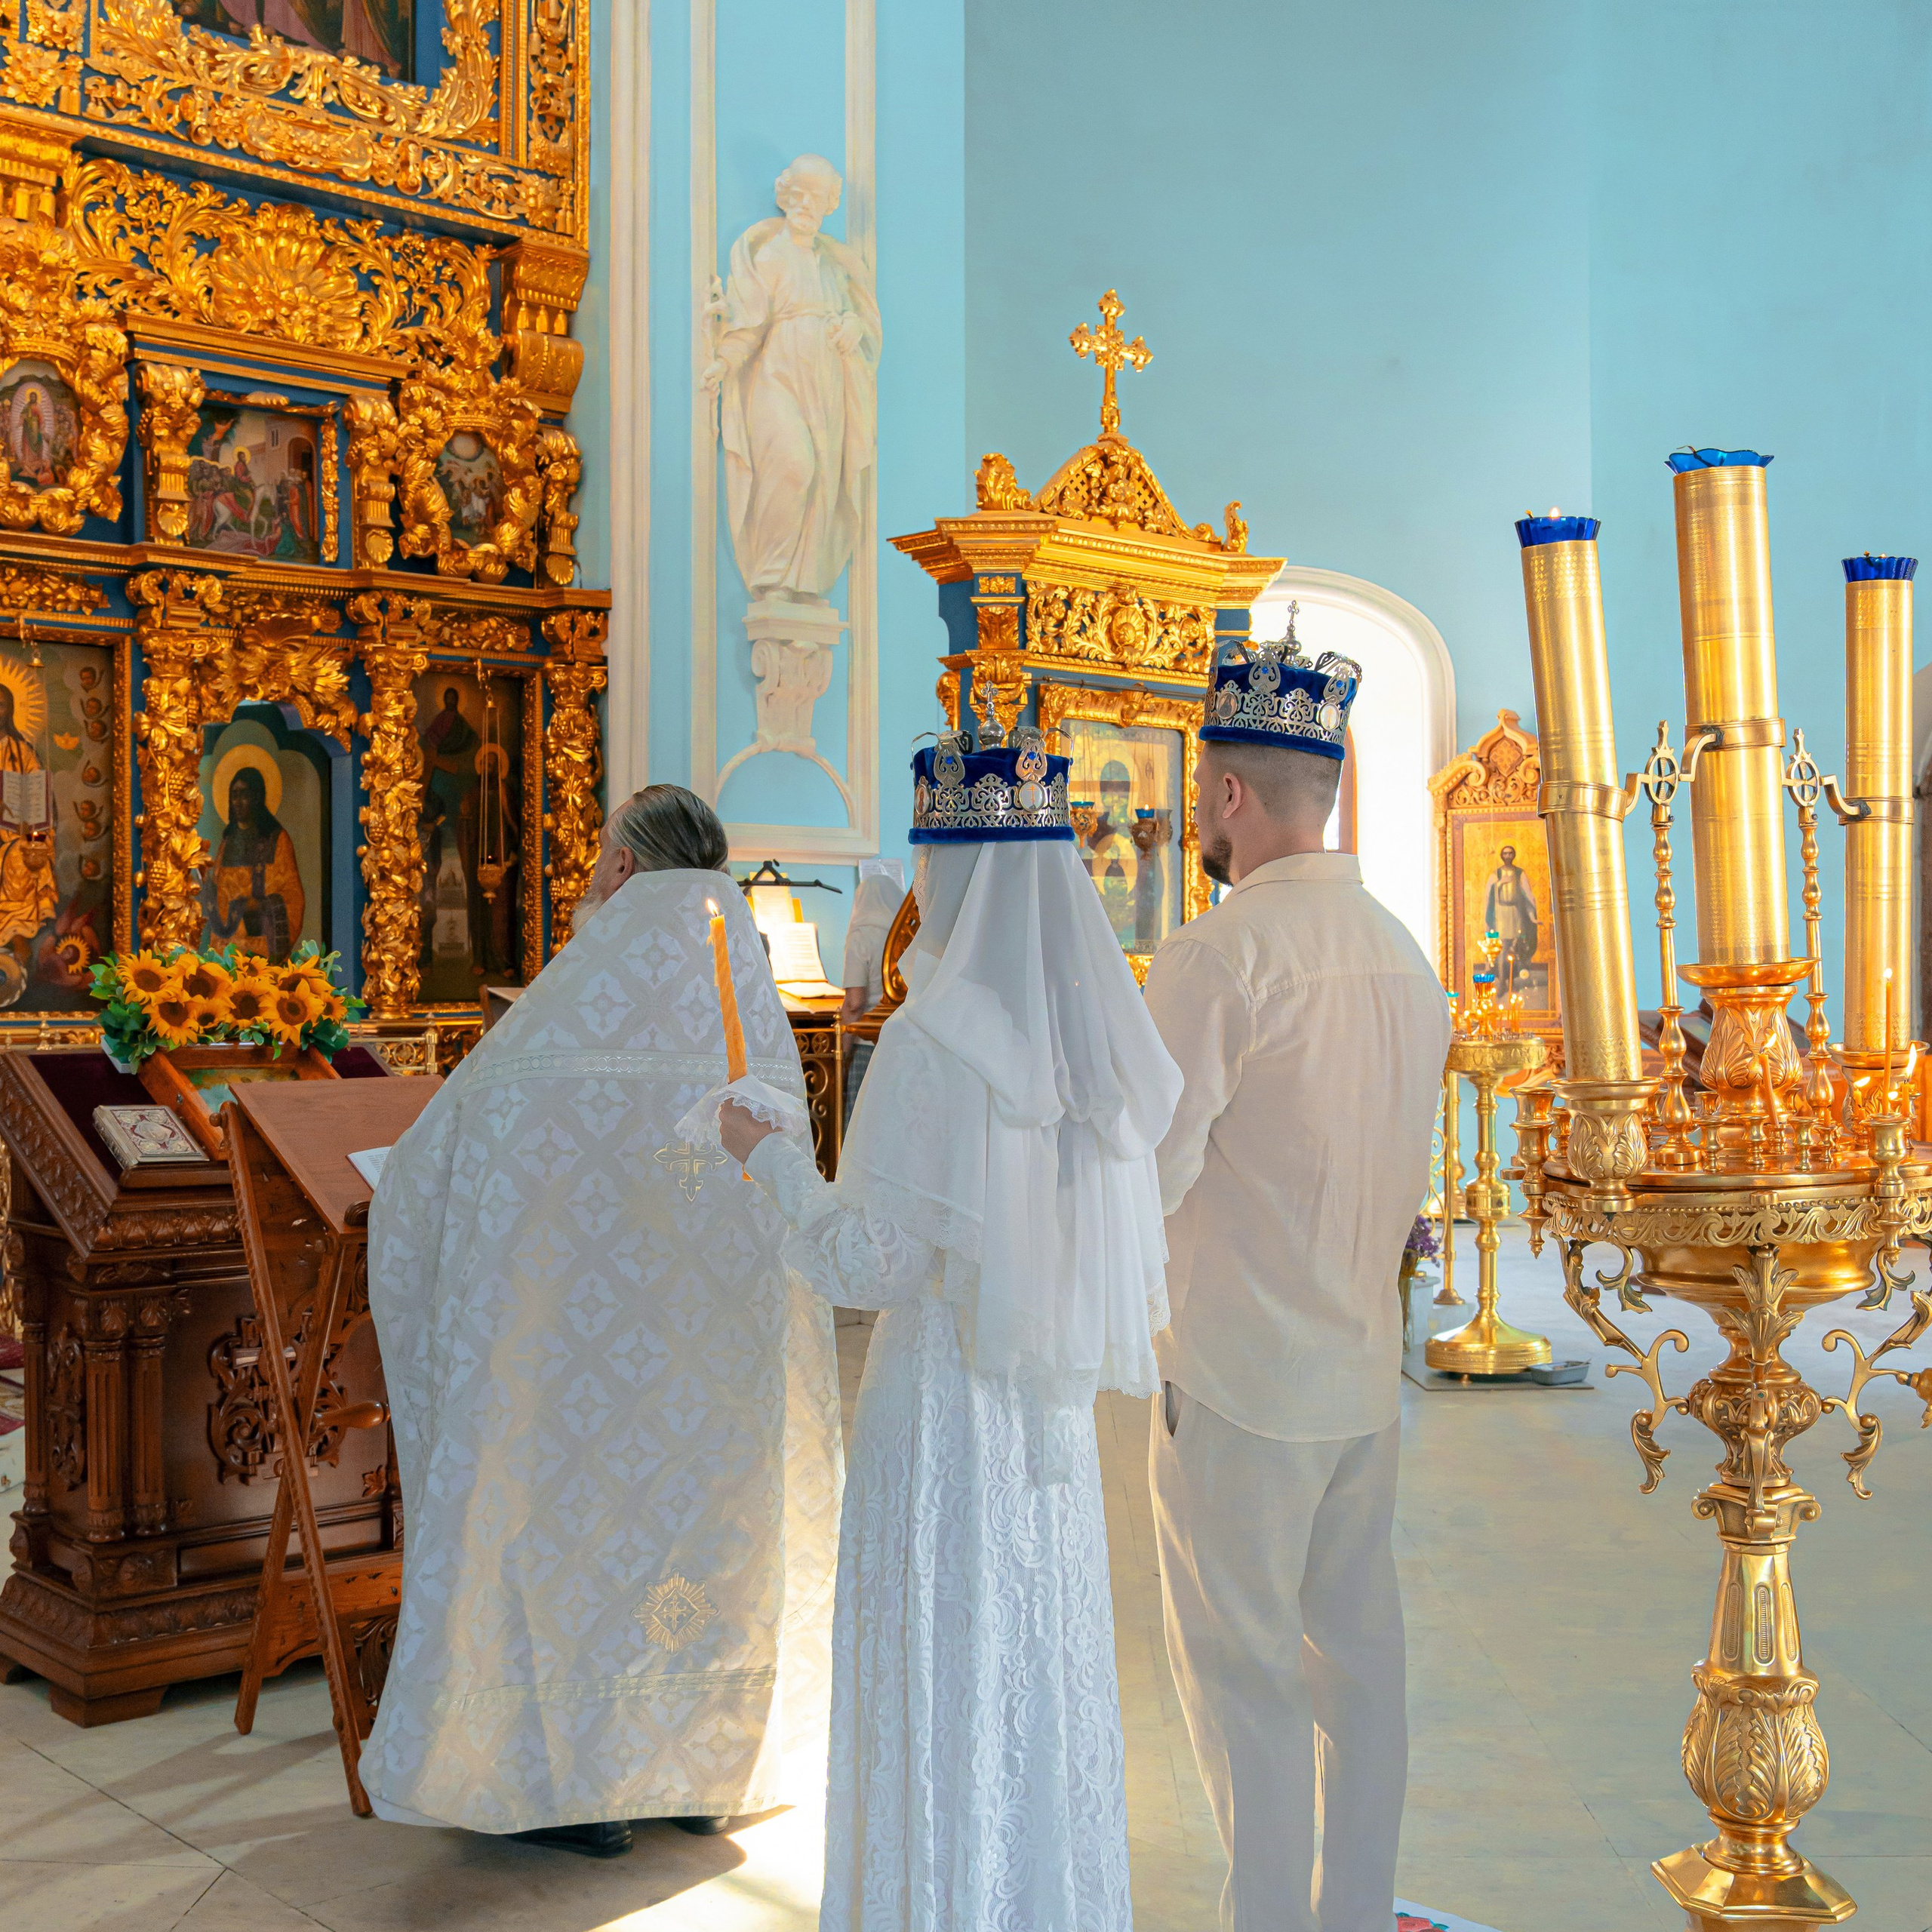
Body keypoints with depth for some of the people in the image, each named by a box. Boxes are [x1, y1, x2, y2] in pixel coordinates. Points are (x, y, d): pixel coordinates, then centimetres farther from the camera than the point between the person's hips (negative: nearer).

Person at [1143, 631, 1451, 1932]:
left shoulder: (1217, 955, -17)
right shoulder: (1405, 952, 7)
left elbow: (1143, 1183, -18)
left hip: (1241, 1381, -8)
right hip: (1368, 1369, 8)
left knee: (1243, 1672, 4)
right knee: (1357, 1653, 16)